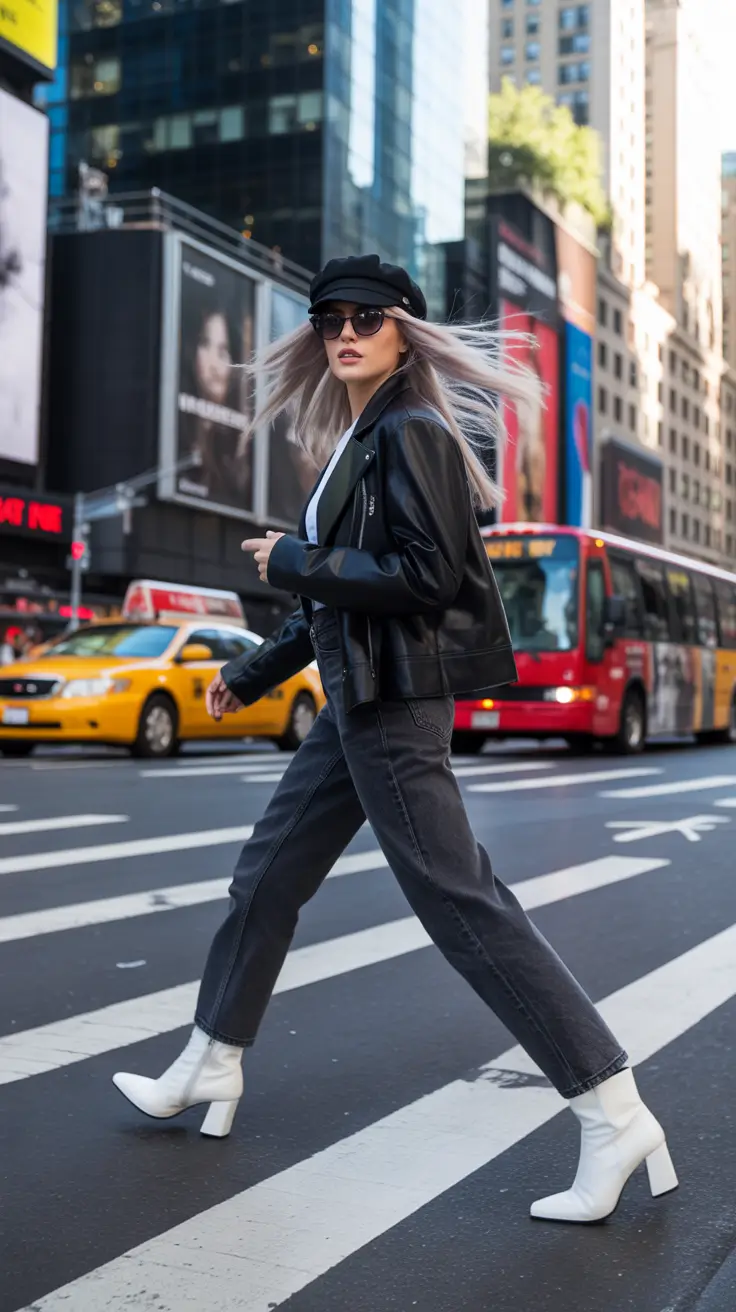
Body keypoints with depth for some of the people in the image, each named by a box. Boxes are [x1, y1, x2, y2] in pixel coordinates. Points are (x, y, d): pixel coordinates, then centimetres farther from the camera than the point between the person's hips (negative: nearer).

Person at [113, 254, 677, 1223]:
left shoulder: (412, 431, -10)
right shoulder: (357, 443, 16)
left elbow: (426, 574, -20)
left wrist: (293, 561, -12)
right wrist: (254, 673, 28)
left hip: (395, 704, -10)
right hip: (358, 702, 10)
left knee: (462, 904, -10)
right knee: (266, 878, 16)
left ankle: (614, 1116, -4)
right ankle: (210, 1070, 32)